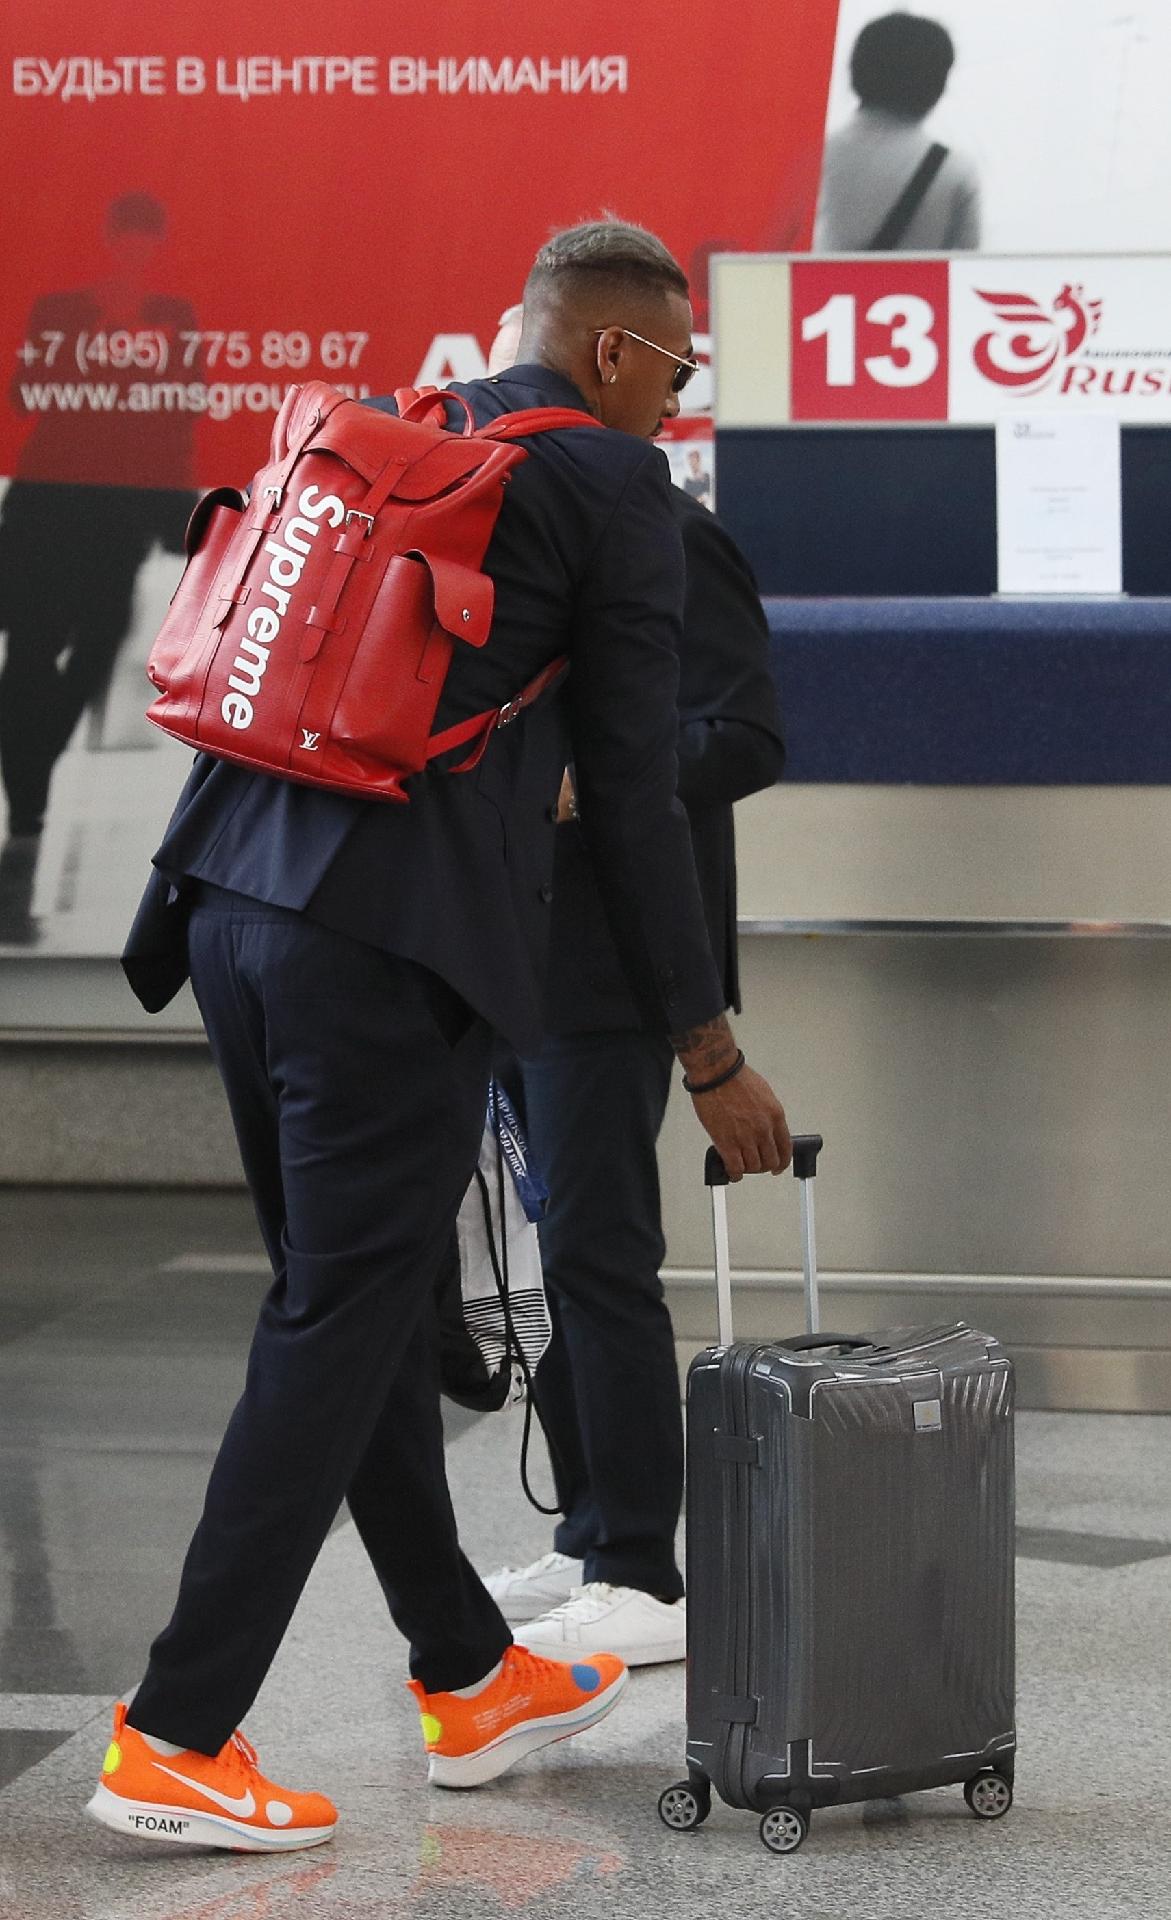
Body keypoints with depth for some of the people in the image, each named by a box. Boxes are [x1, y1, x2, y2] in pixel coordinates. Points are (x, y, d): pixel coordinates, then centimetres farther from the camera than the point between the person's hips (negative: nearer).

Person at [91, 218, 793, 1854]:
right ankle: (179, 1740, 0)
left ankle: (467, 1679, 29)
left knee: (361, 1301, 16)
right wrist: (711, 1055, 4)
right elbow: (633, 790, -2)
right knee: (338, 1327, -1)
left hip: (233, 901, 8)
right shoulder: (615, 483, -1)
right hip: (394, 940, -8)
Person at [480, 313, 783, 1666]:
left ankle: (642, 1582, -2)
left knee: (598, 1258, -8)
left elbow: (745, 737, -18)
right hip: (526, 957, 9)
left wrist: (577, 788, -25)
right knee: (565, 1257, 13)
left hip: (611, 965, -9)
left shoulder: (663, 538, -11)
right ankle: (593, 1540, 22)